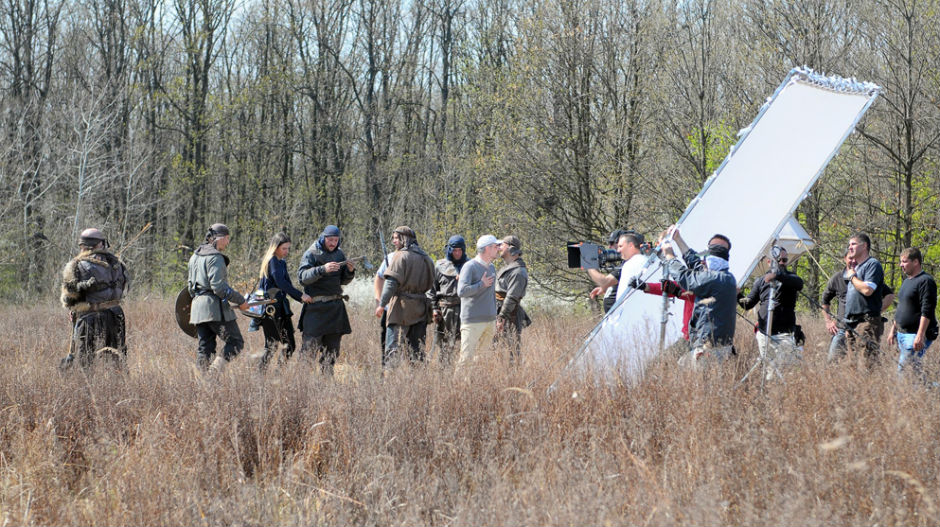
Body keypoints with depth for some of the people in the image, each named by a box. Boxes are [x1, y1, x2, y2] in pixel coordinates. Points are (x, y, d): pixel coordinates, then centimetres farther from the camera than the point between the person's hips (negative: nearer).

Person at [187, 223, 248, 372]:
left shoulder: (195, 256, 18)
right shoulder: (215, 257, -11)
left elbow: (191, 284, 24)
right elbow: (219, 286, -18)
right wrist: (240, 300, -12)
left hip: (198, 307, 9)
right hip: (215, 307, -9)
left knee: (205, 347, 10)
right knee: (236, 342, -6)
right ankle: (217, 366, -22)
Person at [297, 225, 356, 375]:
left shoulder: (339, 254, 12)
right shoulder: (311, 254, -6)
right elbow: (302, 277, -18)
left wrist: (350, 271, -4)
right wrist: (322, 269, -30)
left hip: (335, 306, 6)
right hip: (316, 305, -6)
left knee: (332, 347, 8)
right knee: (310, 347, -8)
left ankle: (327, 375, 15)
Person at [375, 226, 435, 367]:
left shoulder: (400, 256, -8)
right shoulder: (426, 258, 12)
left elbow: (392, 282, -14)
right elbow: (430, 283, 15)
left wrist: (382, 304, -13)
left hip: (402, 306, -6)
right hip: (420, 306, 6)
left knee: (393, 344, -6)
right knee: (417, 345, 11)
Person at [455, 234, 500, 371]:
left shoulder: (491, 267, 16)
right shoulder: (470, 266, -9)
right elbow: (462, 291, -21)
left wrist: (495, 313, 24)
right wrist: (482, 284, -13)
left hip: (489, 319, 8)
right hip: (473, 320, -8)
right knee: (467, 357, -10)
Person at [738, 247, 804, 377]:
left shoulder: (790, 279, 4)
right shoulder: (761, 281, 15)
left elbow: (799, 283, -21)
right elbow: (748, 303, 14)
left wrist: (778, 276, -37)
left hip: (784, 334, -3)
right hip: (763, 335, 3)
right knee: (769, 370, 5)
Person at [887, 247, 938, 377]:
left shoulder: (925, 281, -12)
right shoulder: (906, 281, 19)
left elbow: (927, 311, -19)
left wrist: (920, 336, -24)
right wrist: (893, 330, 25)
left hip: (915, 335, -9)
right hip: (901, 334, 10)